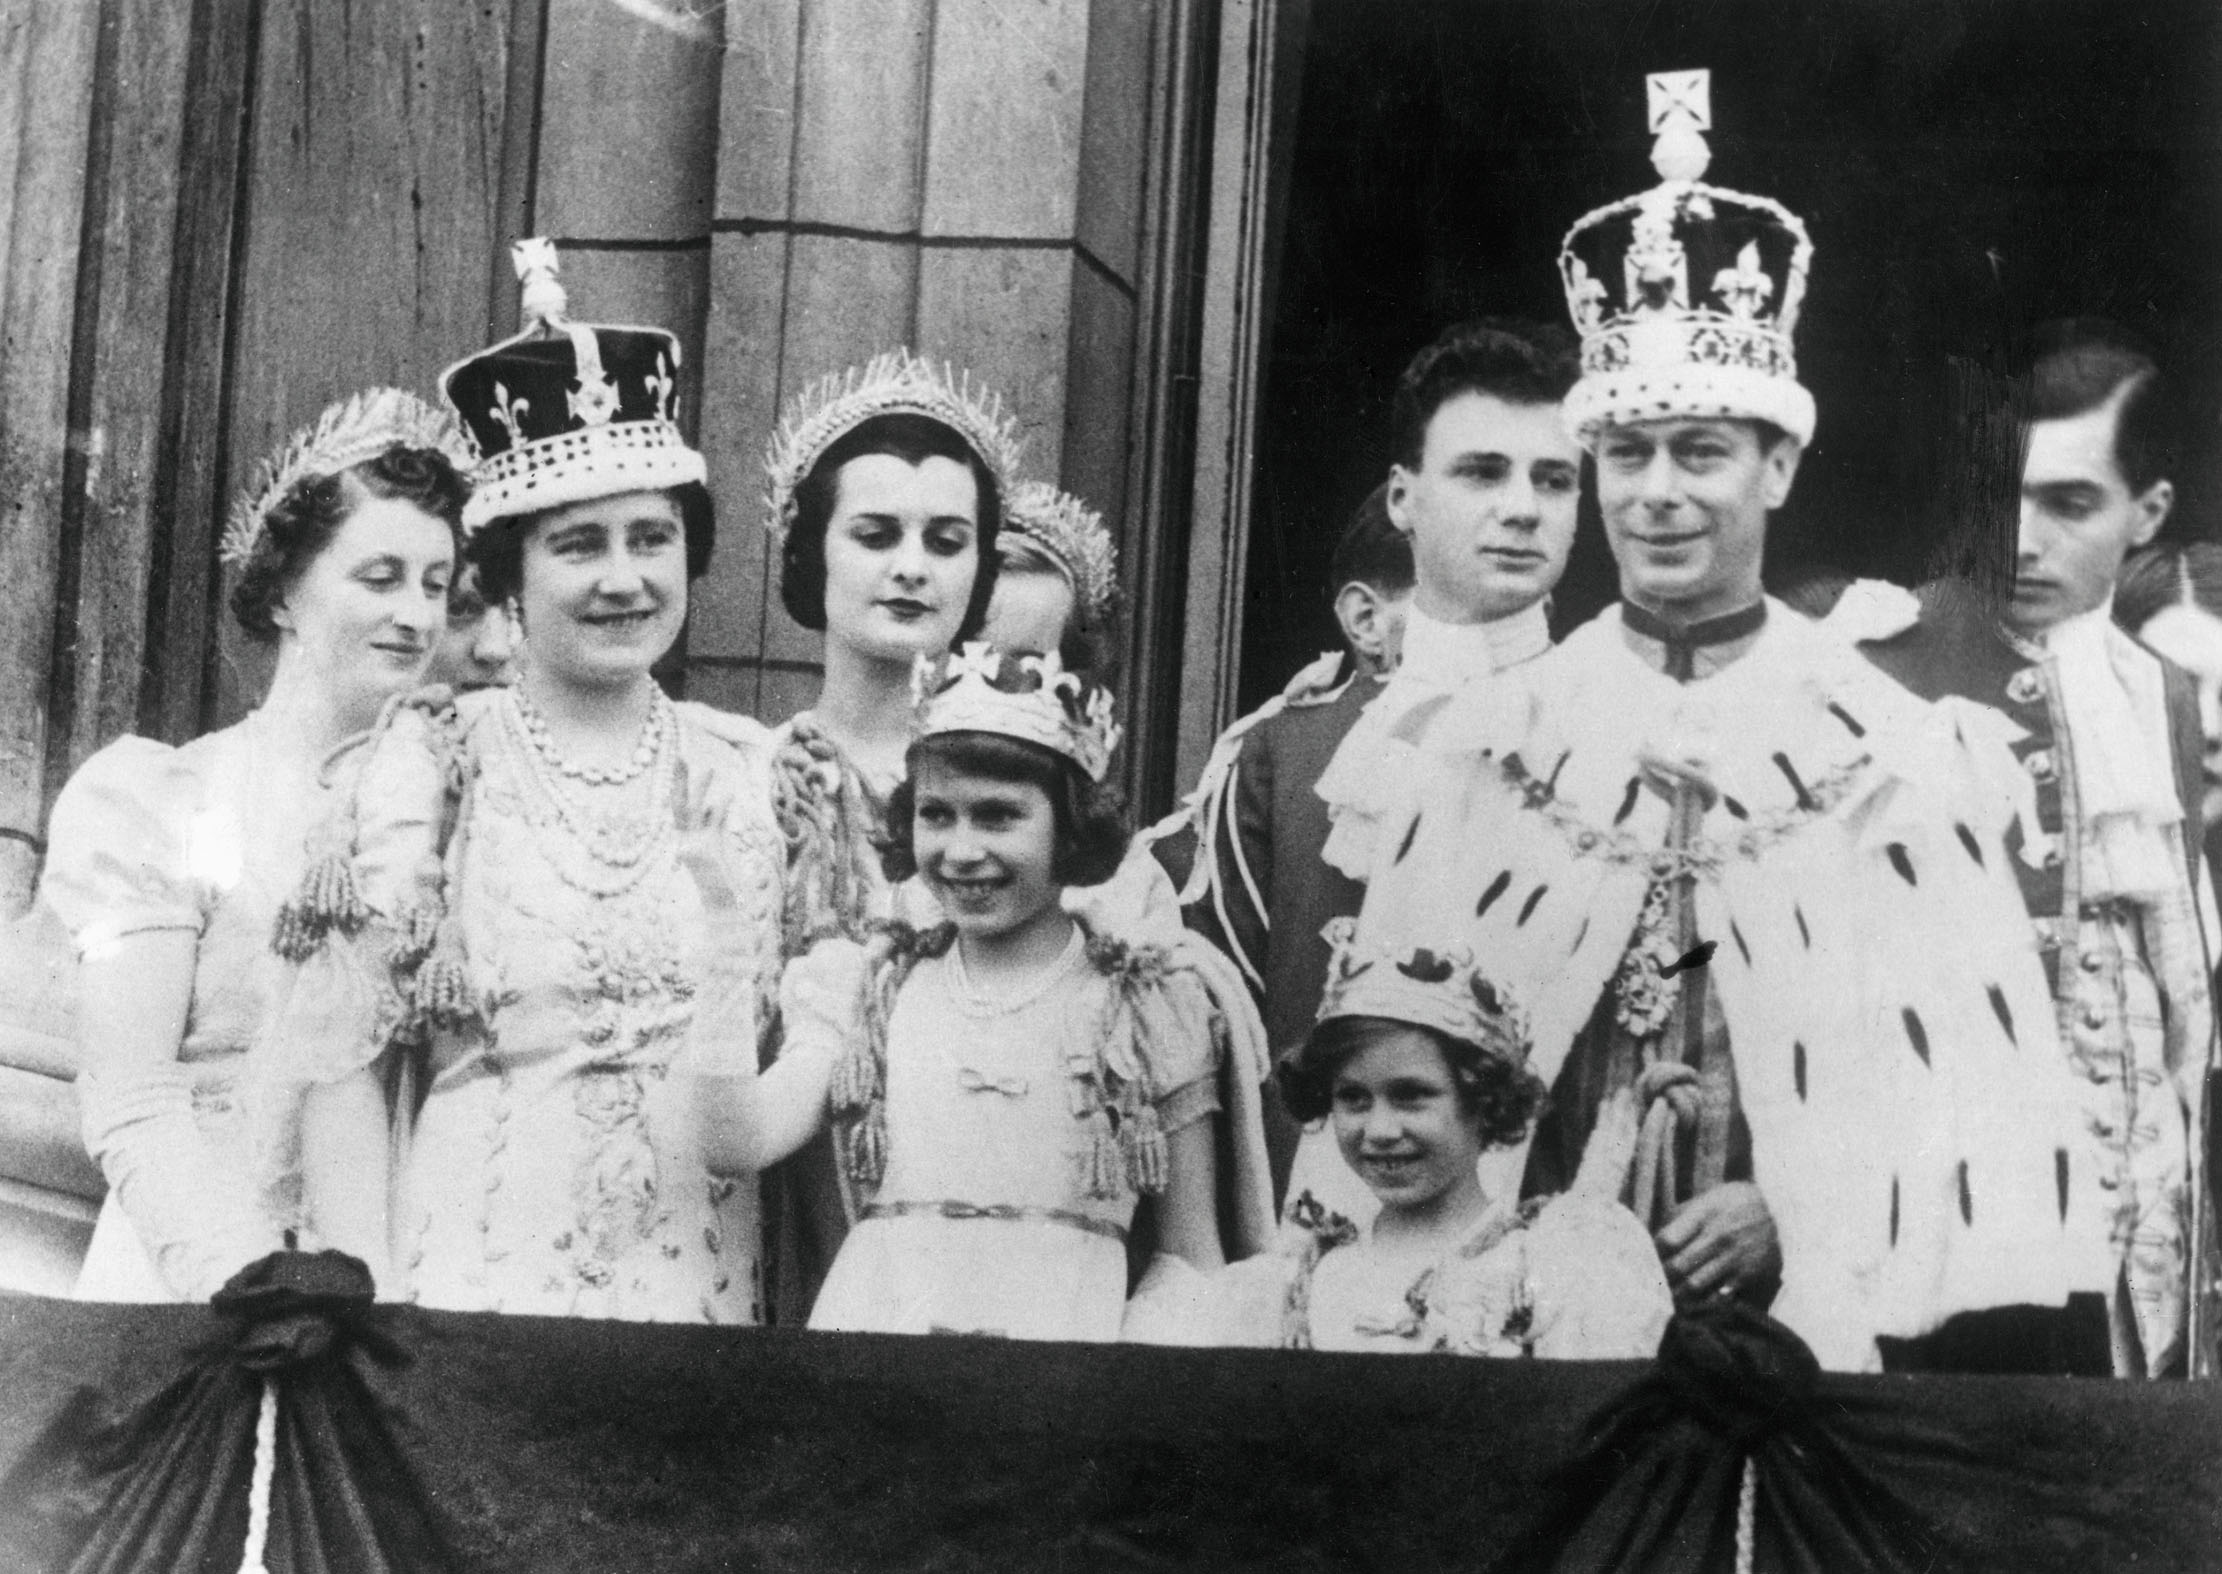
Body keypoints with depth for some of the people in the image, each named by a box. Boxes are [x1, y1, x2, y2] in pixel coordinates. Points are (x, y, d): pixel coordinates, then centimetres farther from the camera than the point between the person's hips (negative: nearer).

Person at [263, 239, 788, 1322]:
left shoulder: (751, 773, 7)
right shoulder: (434, 759, 0)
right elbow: (339, 1061, -2)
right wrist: (373, 1310, -9)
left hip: (705, 1296, 2)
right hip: (476, 1293, -2)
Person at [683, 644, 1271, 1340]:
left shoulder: (1154, 1007, 8)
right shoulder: (866, 988, 14)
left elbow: (1191, 1256, 10)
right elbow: (738, 1144, 1)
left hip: (1062, 1331, -1)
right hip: (875, 1321, 1)